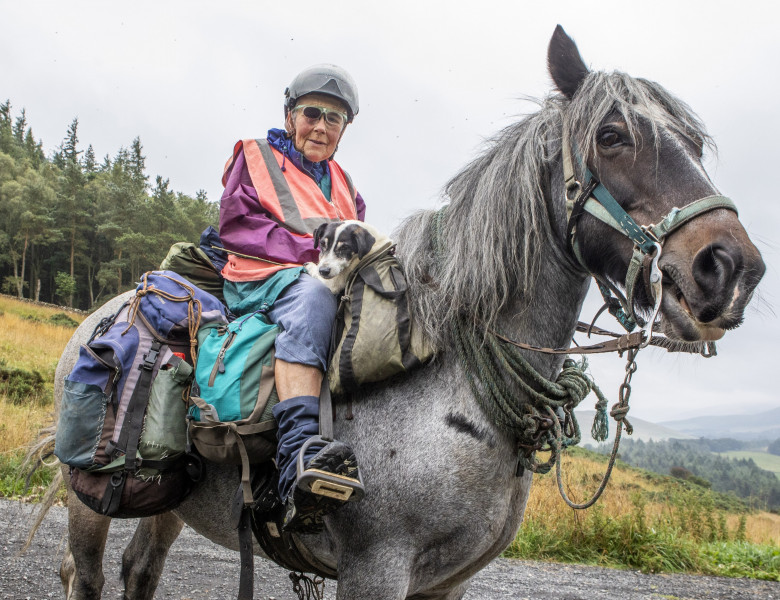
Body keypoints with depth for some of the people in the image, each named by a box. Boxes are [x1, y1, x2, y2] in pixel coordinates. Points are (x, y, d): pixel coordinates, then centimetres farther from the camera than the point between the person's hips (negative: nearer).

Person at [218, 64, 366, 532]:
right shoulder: (255, 157, 16)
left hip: (334, 277, 6)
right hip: (262, 279, -6)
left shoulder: (342, 183, 32)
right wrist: (312, 246, -11)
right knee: (313, 294, -41)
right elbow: (236, 225, 1)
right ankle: (300, 458, -59)